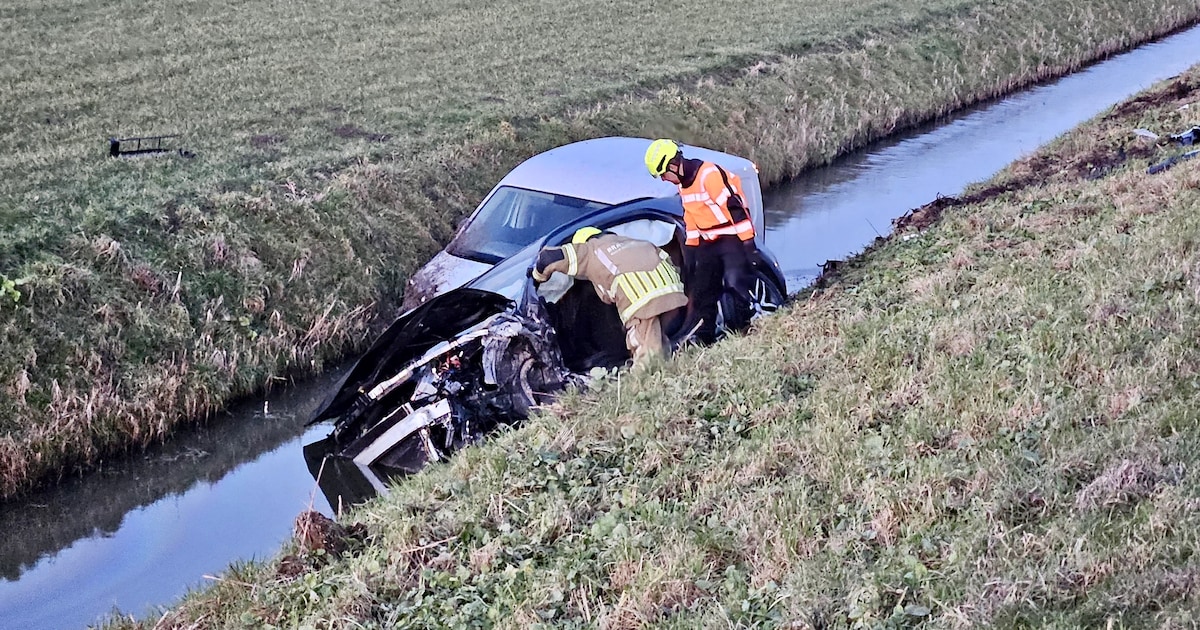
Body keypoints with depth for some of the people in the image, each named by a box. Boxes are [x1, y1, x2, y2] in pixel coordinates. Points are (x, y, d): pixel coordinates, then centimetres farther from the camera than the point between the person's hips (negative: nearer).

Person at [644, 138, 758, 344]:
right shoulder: (683, 183, 8)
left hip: (733, 238, -9)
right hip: (709, 242, 9)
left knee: (736, 287, -16)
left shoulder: (710, 174, -21)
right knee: (702, 292, 9)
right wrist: (690, 248, 17)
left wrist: (748, 241, -23)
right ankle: (704, 339, 16)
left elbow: (735, 207, -23)